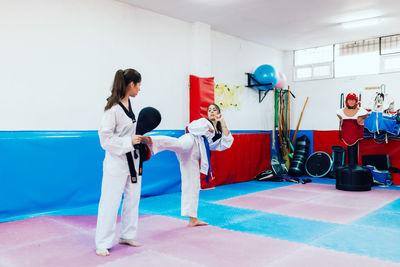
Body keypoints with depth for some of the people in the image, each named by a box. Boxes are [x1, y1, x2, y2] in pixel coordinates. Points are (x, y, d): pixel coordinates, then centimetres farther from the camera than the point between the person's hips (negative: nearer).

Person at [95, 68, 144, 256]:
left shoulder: (128, 103, 6)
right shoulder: (113, 108, -20)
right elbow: (105, 137, -19)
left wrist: (139, 139, 12)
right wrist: (129, 142, -23)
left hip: (132, 159, 9)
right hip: (117, 161, -9)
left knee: (132, 198, 16)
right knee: (110, 202, 0)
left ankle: (126, 235, 32)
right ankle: (102, 244, 15)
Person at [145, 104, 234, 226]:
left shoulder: (219, 132, 32)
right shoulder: (203, 121, 20)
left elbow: (227, 144, 13)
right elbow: (191, 127, 1)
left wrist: (223, 124, 13)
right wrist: (208, 129, 3)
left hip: (193, 155, 5)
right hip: (191, 141, -5)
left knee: (193, 185, 5)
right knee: (180, 144, -42)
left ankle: (193, 219, 10)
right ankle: (150, 140, -69)